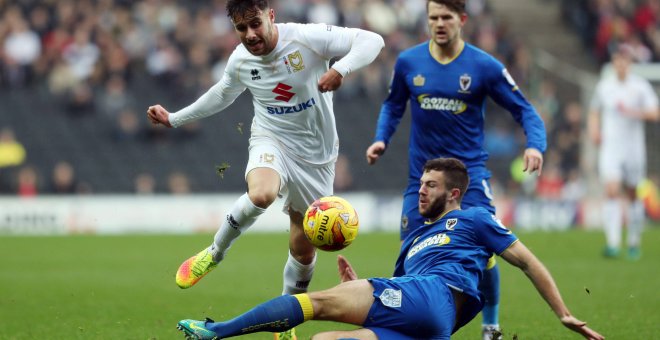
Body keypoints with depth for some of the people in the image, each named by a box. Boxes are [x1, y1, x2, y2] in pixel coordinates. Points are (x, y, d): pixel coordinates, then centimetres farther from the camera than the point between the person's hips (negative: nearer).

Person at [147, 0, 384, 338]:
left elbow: (372, 40, -22)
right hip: (272, 143, 0)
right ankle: (214, 253, -11)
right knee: (261, 194, -37)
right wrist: (173, 118, 18)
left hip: (316, 156, 0)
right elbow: (222, 94, 17)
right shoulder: (240, 61, -6)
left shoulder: (308, 38, -19)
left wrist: (340, 69, -40)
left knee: (303, 248, 7)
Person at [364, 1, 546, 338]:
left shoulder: (484, 66, -7)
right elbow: (393, 105, 17)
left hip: (469, 170, -2)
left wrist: (535, 145, -21)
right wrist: (381, 139, 0)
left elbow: (524, 110, -3)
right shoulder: (408, 62, -1)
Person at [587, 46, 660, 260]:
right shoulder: (604, 86, 5)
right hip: (610, 147, 0)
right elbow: (594, 111, 20)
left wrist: (634, 112, -23)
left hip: (633, 147, 0)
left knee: (632, 195, 8)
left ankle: (634, 242, 24)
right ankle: (612, 243, -22)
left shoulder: (640, 86, -2)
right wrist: (594, 130, 3)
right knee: (611, 192, -15)